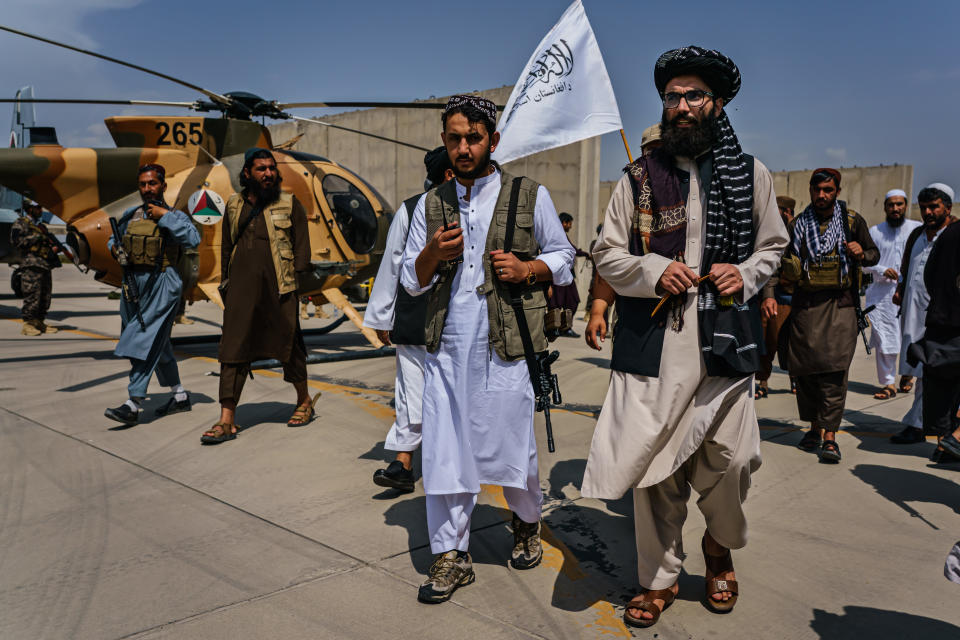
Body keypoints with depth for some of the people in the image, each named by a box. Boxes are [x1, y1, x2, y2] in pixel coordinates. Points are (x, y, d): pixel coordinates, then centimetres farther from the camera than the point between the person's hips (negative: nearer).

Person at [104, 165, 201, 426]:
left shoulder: (175, 216, -1)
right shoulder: (130, 215, 15)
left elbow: (194, 238, -20)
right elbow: (114, 238, 30)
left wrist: (165, 216, -17)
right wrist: (115, 248, 7)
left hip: (161, 285, -7)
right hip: (133, 283, 7)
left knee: (146, 340, -14)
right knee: (158, 344, 13)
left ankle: (133, 405, -16)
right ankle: (180, 396, 26)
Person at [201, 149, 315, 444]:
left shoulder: (290, 204, 3)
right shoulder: (234, 205, 13)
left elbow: (302, 247, 2)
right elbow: (226, 246, 20)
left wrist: (299, 283, -4)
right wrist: (225, 281, 16)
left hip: (278, 288, -3)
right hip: (241, 287, 3)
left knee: (289, 346, 7)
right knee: (232, 350, -3)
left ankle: (304, 401, 29)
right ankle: (227, 421, 0)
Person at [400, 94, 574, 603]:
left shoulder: (530, 197, 4)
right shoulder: (431, 205, 12)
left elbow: (562, 257, 11)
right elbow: (412, 282, 15)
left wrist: (528, 268, -10)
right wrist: (432, 253, -7)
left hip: (505, 348, -2)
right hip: (446, 348, 3)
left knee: (513, 445, 7)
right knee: (443, 449, 2)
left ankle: (526, 525, 37)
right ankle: (451, 555, 17)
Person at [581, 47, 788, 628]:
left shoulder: (751, 174, 9)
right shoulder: (639, 176, 5)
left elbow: (773, 246, 17)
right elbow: (607, 254, 7)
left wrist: (746, 273, -5)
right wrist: (655, 271, -11)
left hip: (726, 341, 1)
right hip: (654, 343, 0)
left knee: (729, 458, 3)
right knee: (655, 465, 4)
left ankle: (721, 547, 36)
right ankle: (660, 578, 24)